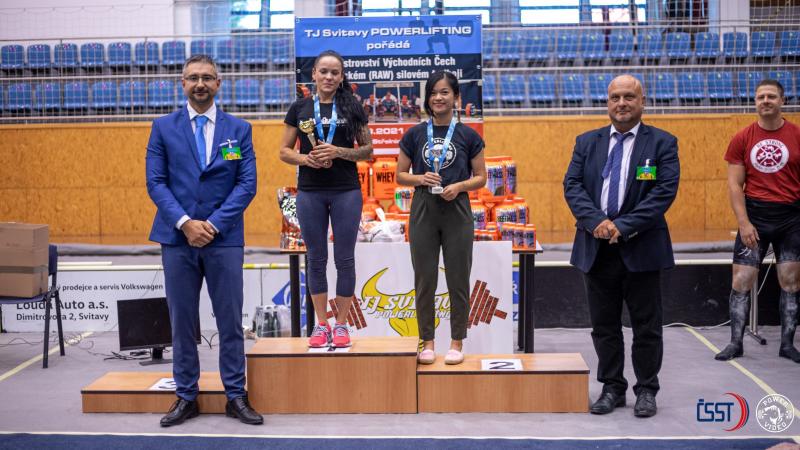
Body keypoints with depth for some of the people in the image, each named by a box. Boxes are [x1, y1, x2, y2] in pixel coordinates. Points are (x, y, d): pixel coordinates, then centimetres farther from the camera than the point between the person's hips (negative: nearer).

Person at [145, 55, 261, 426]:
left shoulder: (239, 129, 6)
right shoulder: (163, 127, 6)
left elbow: (247, 184, -1)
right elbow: (155, 182, 0)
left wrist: (214, 224, -11)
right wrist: (185, 223, -12)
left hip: (224, 239, 0)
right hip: (177, 238, 1)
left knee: (230, 321, 4)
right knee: (182, 321, 7)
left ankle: (235, 396, 14)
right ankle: (186, 397, 18)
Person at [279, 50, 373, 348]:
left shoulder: (352, 107, 4)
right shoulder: (300, 108, 6)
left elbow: (368, 150, 3)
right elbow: (284, 151, 7)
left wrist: (339, 152, -13)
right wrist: (305, 159, -13)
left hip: (346, 191, -1)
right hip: (310, 192, 1)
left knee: (344, 258, 2)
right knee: (316, 259, 6)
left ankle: (341, 325, 12)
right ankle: (321, 325, 16)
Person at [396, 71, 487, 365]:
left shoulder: (468, 136, 1)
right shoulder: (414, 134, 4)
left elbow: (481, 177, 5)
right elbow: (400, 175, 8)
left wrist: (459, 186, -14)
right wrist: (420, 178, -12)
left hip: (456, 211, -1)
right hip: (423, 210, 1)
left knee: (458, 280, 4)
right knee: (424, 281, 5)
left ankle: (457, 343, 15)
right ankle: (427, 342, 16)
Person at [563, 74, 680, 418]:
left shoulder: (662, 143, -1)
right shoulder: (587, 142, 9)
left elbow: (665, 191, -10)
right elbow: (572, 185, 1)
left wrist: (623, 226, -18)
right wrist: (596, 221, -16)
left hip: (641, 248, -3)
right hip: (597, 248, 3)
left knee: (646, 325, 6)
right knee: (604, 325, 11)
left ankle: (646, 390, 20)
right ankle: (612, 388, 23)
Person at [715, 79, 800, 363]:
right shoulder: (742, 139, 1)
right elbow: (735, 185, -1)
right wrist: (743, 222, -9)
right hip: (754, 216, 0)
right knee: (741, 281, 0)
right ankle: (736, 343, 12)